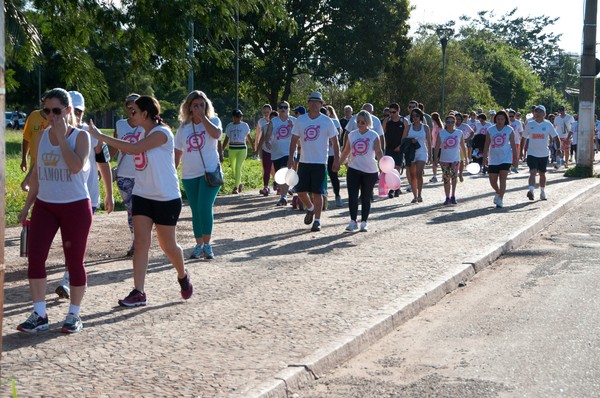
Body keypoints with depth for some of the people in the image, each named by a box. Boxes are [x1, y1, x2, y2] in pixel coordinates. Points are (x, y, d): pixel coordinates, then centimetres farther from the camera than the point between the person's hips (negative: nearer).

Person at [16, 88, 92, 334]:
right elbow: (36, 173, 13)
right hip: (45, 205, 4)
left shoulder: (80, 136, -7)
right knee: (35, 256, -6)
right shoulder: (41, 137, 6)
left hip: (75, 206, -4)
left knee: (75, 261, 4)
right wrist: (27, 205, 12)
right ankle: (39, 315, 4)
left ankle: (74, 315, 17)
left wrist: (62, 136, -21)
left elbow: (76, 166, -25)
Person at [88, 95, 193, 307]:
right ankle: (138, 292, -4)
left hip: (167, 198, -7)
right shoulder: (144, 133, 9)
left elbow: (134, 148, -29)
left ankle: (183, 276, 34)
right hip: (142, 195, 7)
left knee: (167, 245, 5)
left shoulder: (162, 132, -18)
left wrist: (101, 136, -28)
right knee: (141, 242, -3)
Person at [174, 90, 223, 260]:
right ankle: (199, 245, 18)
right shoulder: (183, 127, 9)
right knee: (196, 211, 8)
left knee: (205, 207, -17)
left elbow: (217, 134, -24)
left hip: (210, 172, -4)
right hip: (189, 176, 4)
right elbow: (178, 152, 14)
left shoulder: (212, 121, 0)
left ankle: (207, 245, -6)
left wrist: (202, 117, -18)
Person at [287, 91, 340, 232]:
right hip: (304, 161, 3)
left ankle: (317, 221, 7)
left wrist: (336, 160, -6)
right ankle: (310, 209, 32)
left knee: (317, 193, -3)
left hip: (320, 162, -3)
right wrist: (291, 157, -2)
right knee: (301, 191, 2)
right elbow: (294, 140, 8)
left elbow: (335, 142, 1)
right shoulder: (300, 120, 5)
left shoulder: (327, 121, -1)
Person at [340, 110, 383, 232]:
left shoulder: (373, 136, -4)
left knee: (366, 198, 7)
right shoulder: (352, 135, 5)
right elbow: (346, 152, 14)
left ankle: (363, 223, 15)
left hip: (370, 171, -2)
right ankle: (353, 222, 2)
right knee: (352, 196, -6)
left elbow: (378, 152, -9)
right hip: (353, 170, 2)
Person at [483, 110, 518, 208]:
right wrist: (485, 157, 1)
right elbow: (487, 145, 6)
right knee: (492, 181, 6)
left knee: (503, 178, -11)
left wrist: (515, 159, 1)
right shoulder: (490, 130, 2)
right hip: (493, 159, 2)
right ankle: (498, 193, 36)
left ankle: (500, 199, -9)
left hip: (506, 158, -2)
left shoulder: (509, 130, -1)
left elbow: (513, 145, 2)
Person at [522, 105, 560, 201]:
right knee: (533, 172, -18)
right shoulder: (529, 124, 1)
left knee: (542, 174, 15)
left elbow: (555, 137, 2)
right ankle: (531, 191, -30)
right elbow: (524, 138, 10)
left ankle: (542, 192, 30)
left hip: (544, 154, 1)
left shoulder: (548, 124, -1)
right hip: (532, 153, -1)